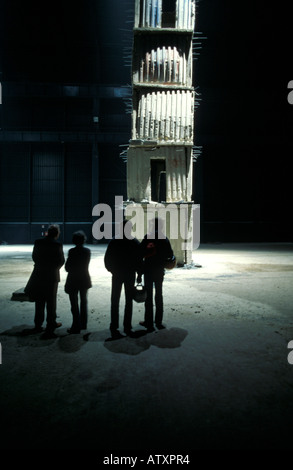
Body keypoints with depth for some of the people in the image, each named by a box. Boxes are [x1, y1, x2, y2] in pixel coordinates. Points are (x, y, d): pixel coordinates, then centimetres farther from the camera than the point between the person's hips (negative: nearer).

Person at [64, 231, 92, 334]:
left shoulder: (72, 251, -16)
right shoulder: (87, 251, -4)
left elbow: (67, 267, -12)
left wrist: (72, 270, 5)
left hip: (73, 281, -5)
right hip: (84, 280, 5)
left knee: (74, 305, 3)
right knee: (83, 302, 19)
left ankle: (76, 327, 6)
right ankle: (83, 324, 28)